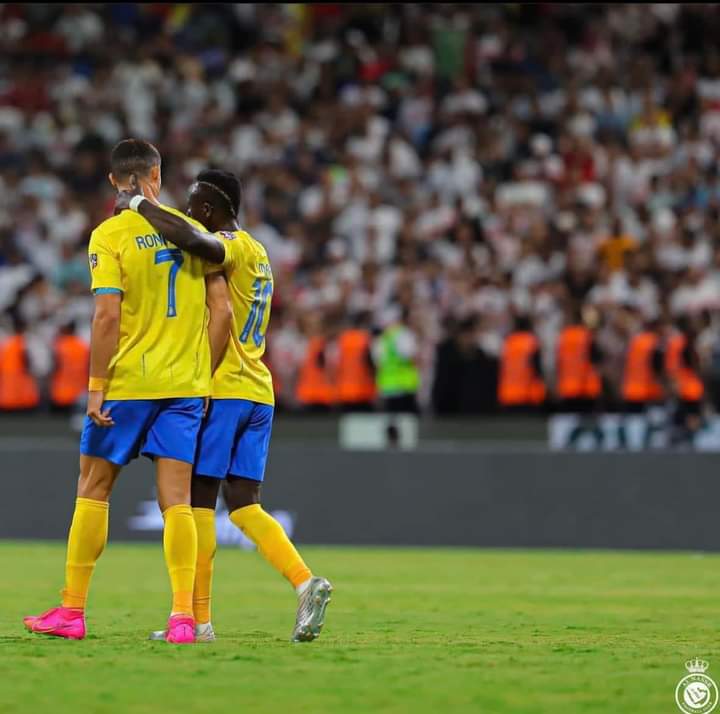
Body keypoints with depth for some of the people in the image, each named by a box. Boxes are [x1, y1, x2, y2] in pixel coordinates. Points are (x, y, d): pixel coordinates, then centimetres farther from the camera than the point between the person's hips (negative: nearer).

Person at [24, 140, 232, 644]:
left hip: (127, 382, -3)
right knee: (177, 500, 3)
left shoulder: (109, 235, -7)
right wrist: (204, 376, 12)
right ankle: (183, 616, -7)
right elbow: (221, 311, 3)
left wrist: (96, 388, -10)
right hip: (185, 385, 3)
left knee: (93, 490, 10)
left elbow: (107, 317, -14)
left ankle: (73, 612, 14)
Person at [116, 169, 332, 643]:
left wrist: (139, 205, -20)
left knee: (201, 499, -2)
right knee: (243, 504, 8)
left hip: (223, 390, -8)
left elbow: (192, 240, -33)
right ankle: (306, 582, -10)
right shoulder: (258, 255, 19)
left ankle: (199, 618, -1)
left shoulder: (232, 246, -11)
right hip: (259, 391, 8)